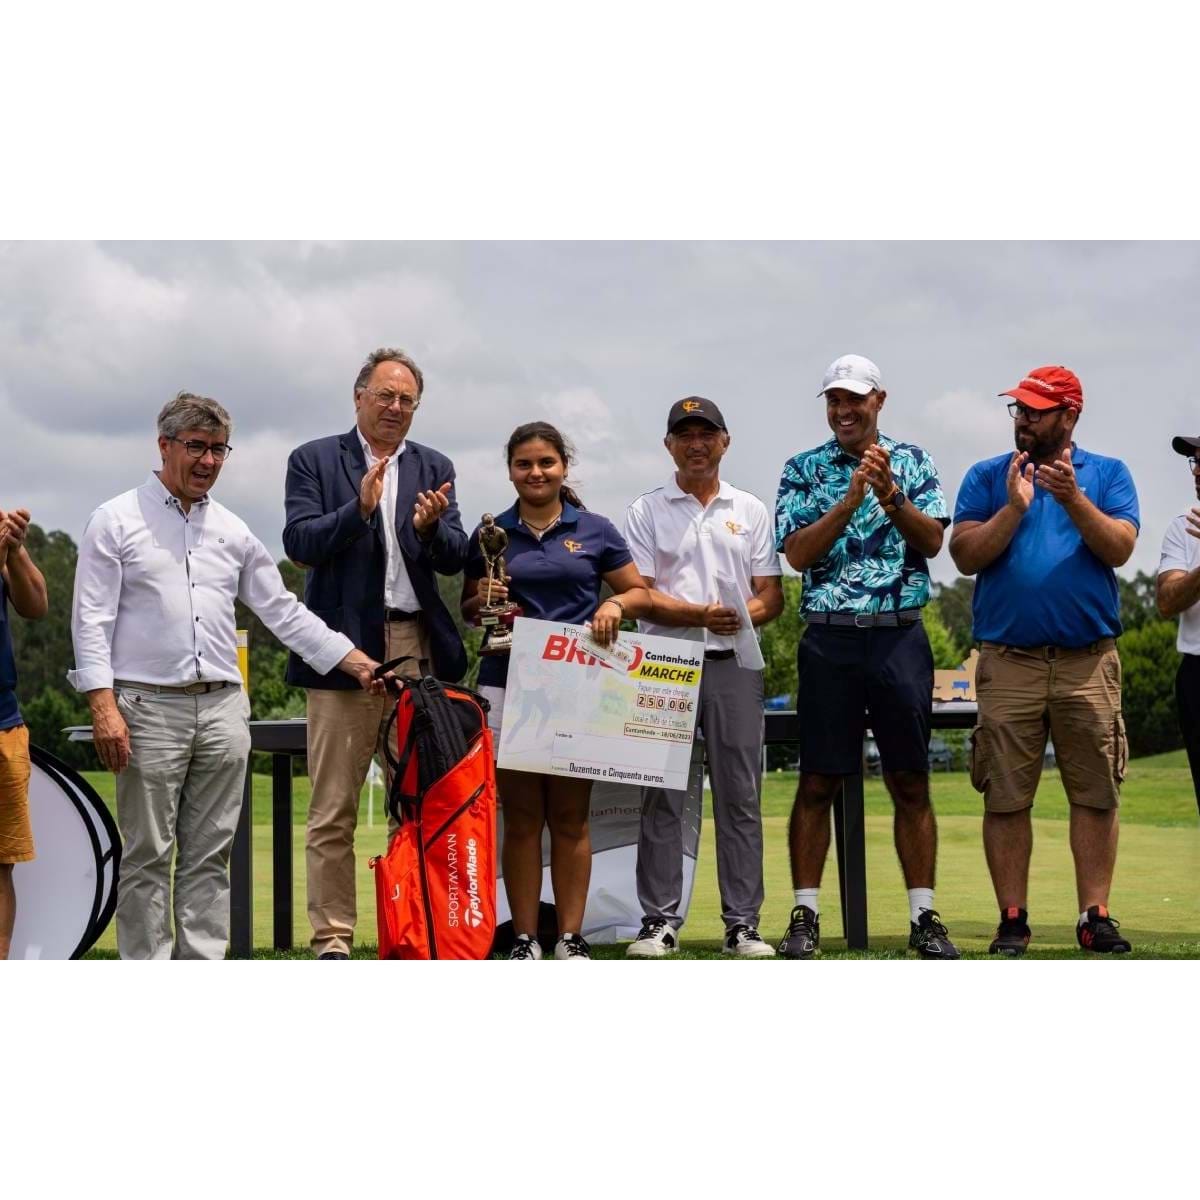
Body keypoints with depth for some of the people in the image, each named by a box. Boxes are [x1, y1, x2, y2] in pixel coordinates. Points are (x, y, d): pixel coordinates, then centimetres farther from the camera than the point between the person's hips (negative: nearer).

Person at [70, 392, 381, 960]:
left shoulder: (232, 530, 14)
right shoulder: (116, 521, 1)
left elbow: (282, 610, 16)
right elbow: (91, 620, -4)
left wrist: (354, 660, 9)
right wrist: (104, 706, -14)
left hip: (222, 707, 4)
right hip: (148, 706, -4)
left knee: (209, 855, 6)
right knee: (147, 856, -2)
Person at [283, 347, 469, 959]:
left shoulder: (434, 468, 15)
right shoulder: (314, 460, 6)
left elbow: (454, 559, 7)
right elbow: (299, 542, -6)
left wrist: (430, 526, -14)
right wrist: (358, 508, -20)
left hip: (417, 649, 3)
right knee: (333, 811, -1)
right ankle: (332, 939, 4)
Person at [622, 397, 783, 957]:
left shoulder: (751, 511, 14)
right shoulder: (646, 511, 8)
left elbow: (771, 595, 9)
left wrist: (743, 615, -13)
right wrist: (701, 614, -16)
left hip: (734, 663, 1)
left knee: (740, 795, 1)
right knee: (661, 796, -1)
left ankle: (743, 922, 5)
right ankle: (659, 921, 4)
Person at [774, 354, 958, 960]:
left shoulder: (911, 461, 9)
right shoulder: (803, 470, 8)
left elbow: (932, 541, -2)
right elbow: (797, 552, -4)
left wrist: (891, 497, -18)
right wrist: (851, 499, -15)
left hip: (900, 636, 0)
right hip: (828, 638, 0)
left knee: (910, 783, 4)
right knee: (817, 783, 1)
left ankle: (924, 916, 9)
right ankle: (805, 916, 7)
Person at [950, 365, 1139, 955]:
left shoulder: (1108, 474, 9)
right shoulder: (987, 478, 10)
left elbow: (1119, 548, -6)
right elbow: (966, 555, -1)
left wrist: (1073, 499, -19)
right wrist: (1014, 507, -13)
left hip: (1089, 660, 0)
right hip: (1008, 662, 0)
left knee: (1096, 794, 0)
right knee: (1006, 797, 1)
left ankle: (1095, 916, 7)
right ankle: (1012, 918, 8)